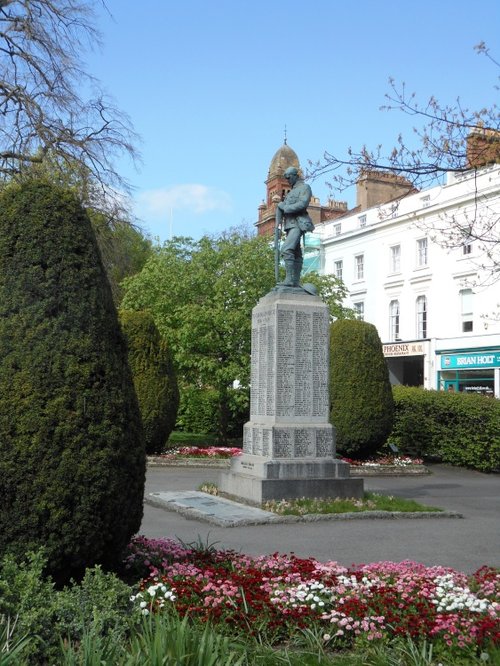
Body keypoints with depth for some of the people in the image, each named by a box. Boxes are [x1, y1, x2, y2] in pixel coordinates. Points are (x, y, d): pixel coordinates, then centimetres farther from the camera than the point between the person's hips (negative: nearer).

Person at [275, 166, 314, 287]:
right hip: (290, 224, 9)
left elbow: (303, 204, -15)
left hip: (298, 224, -9)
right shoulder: (291, 191, 28)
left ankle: (290, 279, -28)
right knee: (296, 253, 4)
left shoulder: (304, 187, 2)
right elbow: (281, 206, 20)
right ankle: (295, 281, 1)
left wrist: (286, 208, -8)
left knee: (286, 249, -23)